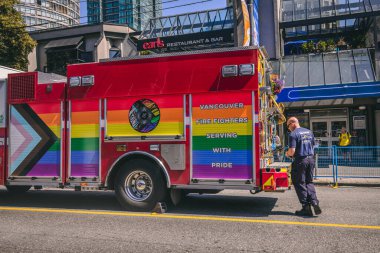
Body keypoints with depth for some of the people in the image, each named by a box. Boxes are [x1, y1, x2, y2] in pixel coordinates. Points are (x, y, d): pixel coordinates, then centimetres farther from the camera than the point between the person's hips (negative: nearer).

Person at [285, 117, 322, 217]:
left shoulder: (293, 134, -12)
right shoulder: (309, 132, 12)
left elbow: (292, 151, -18)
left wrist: (287, 154, 3)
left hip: (300, 161, -7)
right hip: (310, 159, 7)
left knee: (299, 184, 4)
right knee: (309, 182, 17)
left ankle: (306, 207, 5)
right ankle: (314, 202, 1)